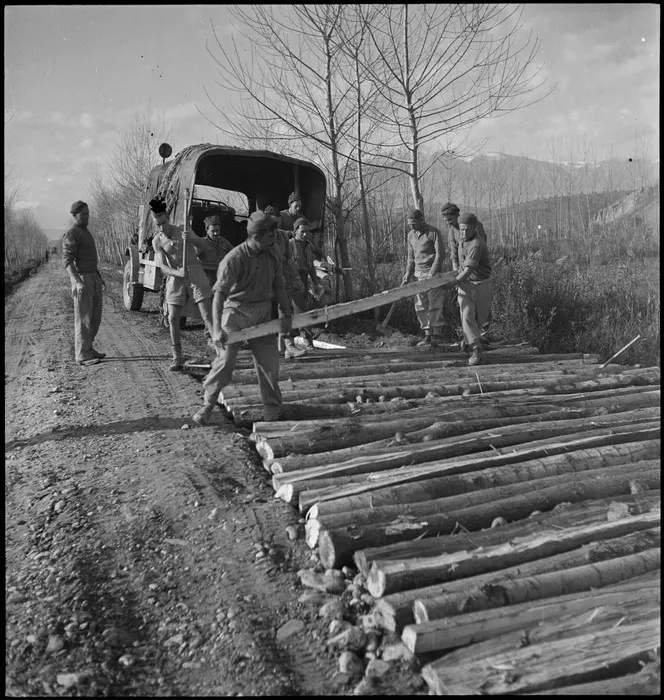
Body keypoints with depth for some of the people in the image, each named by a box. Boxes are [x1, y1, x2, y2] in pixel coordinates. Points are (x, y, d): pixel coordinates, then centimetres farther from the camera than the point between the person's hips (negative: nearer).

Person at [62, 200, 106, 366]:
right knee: (84, 318, -6)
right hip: (81, 279, -9)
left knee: (95, 317, 13)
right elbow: (67, 260, -21)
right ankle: (82, 356, 0)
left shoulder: (85, 232, 18)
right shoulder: (71, 234, -12)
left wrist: (99, 277, 26)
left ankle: (87, 348, 25)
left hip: (93, 278, 9)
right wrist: (77, 282, -32)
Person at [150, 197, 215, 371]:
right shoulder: (157, 241, -1)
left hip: (195, 273, -2)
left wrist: (191, 240, -30)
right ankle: (177, 358, 7)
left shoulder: (183, 230, -2)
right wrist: (178, 272, -31)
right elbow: (164, 267, -10)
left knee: (207, 315, -7)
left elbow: (204, 247, -10)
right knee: (173, 318, -2)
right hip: (175, 277, 2)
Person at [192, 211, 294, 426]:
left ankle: (272, 406, 24)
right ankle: (207, 405, 9)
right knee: (226, 360, -8)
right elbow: (219, 294, -22)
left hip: (262, 314, 5)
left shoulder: (273, 255, -1)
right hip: (236, 312, -5)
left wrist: (286, 314, 1)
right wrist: (217, 328, -29)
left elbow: (279, 285, 8)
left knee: (269, 360, 7)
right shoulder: (234, 259, -20)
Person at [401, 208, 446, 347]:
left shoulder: (433, 232, -8)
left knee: (434, 305, -4)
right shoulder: (411, 235, 12)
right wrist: (408, 273, 6)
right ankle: (428, 335, 13)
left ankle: (436, 336, 4)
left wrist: (432, 273, -18)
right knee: (420, 307, 5)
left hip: (433, 272, -6)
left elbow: (440, 254, -12)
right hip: (419, 273, 7)